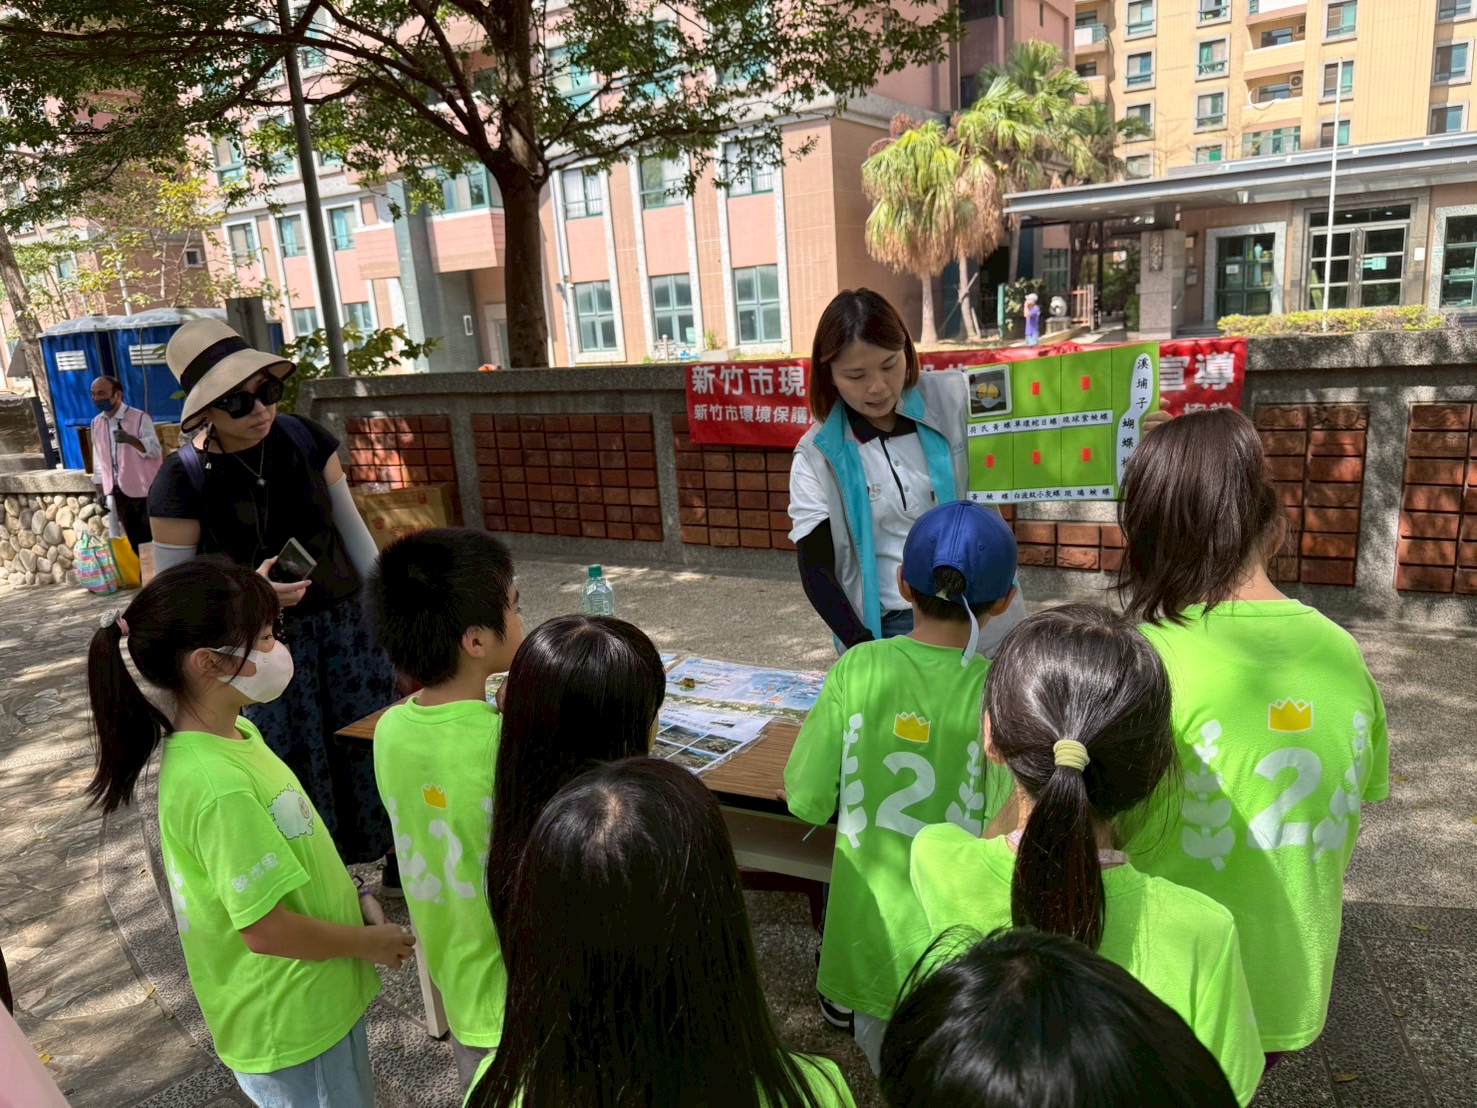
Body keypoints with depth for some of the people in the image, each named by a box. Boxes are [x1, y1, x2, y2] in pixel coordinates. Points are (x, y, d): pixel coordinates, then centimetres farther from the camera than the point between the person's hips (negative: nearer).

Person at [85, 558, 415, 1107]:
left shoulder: (234, 734, -3)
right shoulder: (217, 786, -31)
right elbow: (267, 929, -27)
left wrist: (352, 901, 1)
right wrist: (373, 943, -13)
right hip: (293, 1029, -8)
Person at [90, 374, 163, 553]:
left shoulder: (139, 418, -11)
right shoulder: (96, 423, 8)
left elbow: (156, 451, -17)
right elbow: (99, 459, 14)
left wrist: (131, 440, -34)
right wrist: (102, 491, 13)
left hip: (144, 490, -5)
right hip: (118, 492, 6)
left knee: (154, 539, 0)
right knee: (135, 542, 11)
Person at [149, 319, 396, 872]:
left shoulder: (306, 440, -5)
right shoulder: (182, 481, -15)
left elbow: (352, 530, 5)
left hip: (345, 622, 4)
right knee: (301, 770, 4)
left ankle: (402, 868, 35)